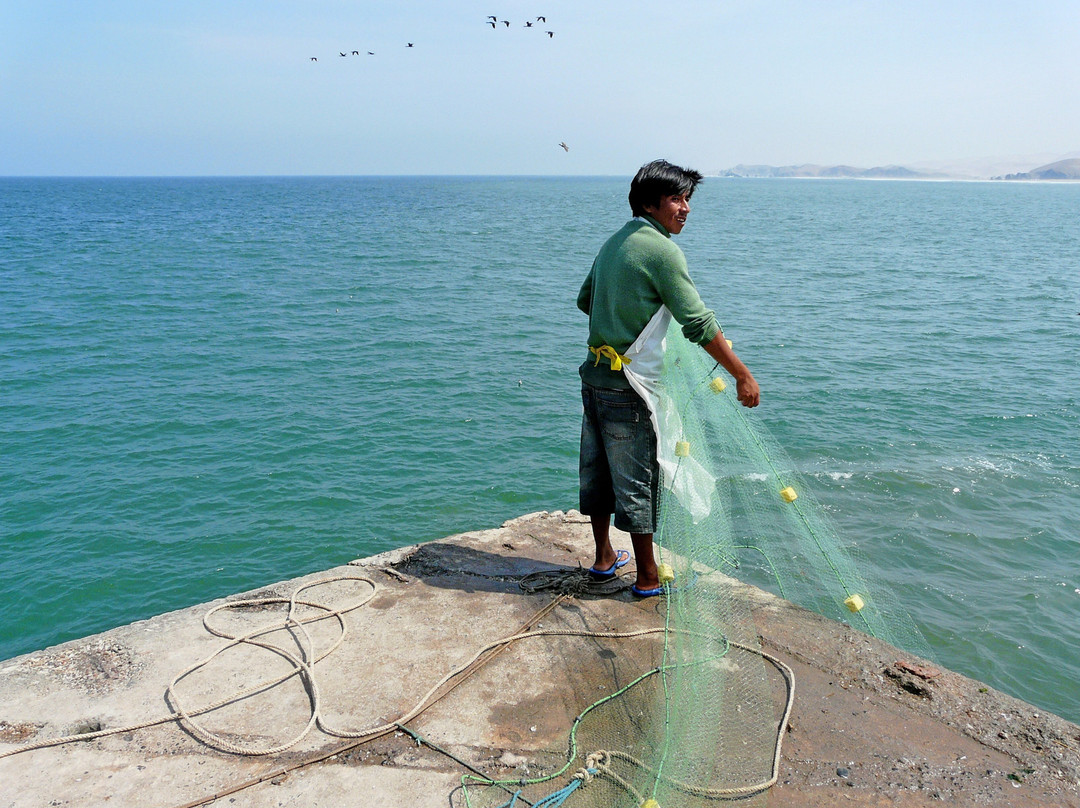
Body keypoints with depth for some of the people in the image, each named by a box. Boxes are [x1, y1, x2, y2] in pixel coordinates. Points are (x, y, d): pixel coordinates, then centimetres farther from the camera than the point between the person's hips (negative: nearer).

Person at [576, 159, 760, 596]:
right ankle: (648, 578, 14)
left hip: (595, 374, 9)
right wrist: (742, 374, -13)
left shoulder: (613, 243, 11)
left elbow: (585, 300, 23)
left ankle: (604, 557, 33)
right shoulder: (661, 250, -15)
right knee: (638, 481, 2)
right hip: (629, 384, -9)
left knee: (598, 471, 17)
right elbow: (699, 323, -18)